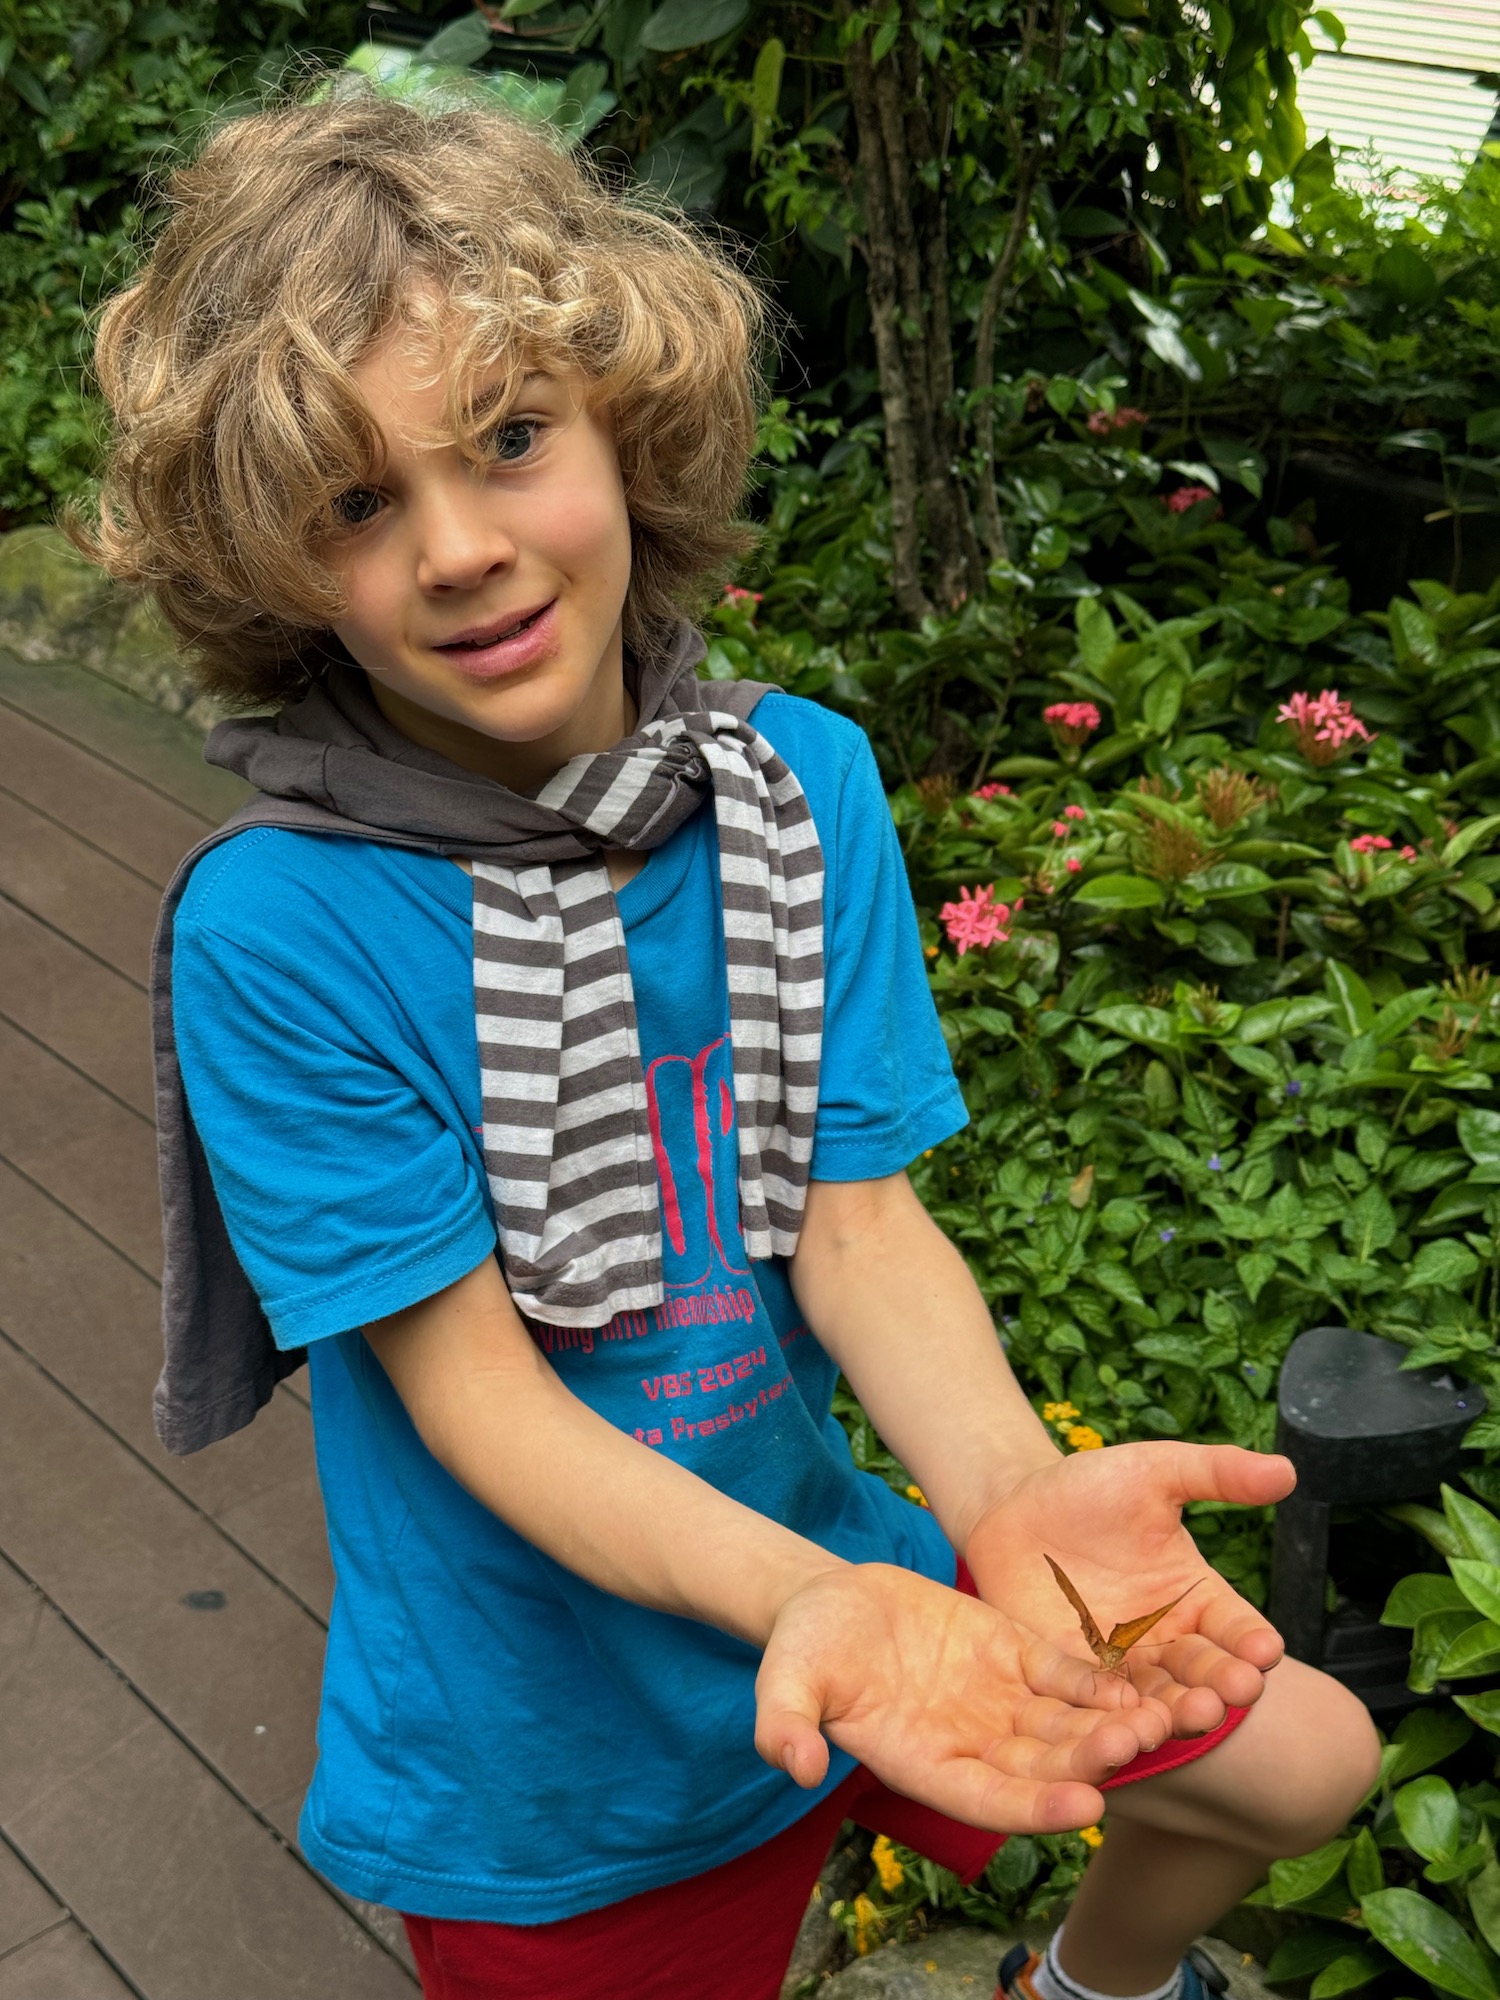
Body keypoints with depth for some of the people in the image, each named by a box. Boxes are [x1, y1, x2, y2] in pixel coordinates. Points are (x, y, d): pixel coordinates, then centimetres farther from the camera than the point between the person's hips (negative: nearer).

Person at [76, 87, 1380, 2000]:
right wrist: (810, 1601, -40)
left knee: (1301, 1762, 15)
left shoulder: (803, 783, -11)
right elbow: (472, 1386, -23)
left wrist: (1009, 1485, -33)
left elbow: (857, 1216, -12)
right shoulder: (273, 928, -25)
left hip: (835, 1559, 4)